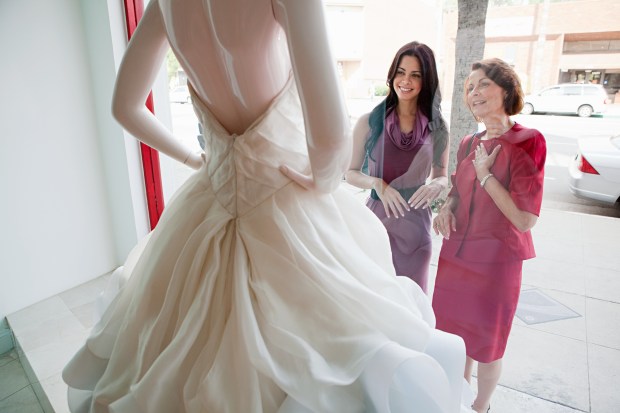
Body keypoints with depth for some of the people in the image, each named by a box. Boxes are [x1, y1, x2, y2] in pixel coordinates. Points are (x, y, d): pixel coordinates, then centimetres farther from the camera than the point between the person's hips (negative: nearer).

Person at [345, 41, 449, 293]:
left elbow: (441, 175, 12)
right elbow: (350, 173, 2)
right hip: (375, 219, -1)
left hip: (416, 224, 2)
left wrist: (436, 185, -12)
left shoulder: (436, 129, 2)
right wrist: (378, 184, -17)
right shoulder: (369, 122, -4)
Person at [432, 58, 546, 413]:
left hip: (495, 259, -6)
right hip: (456, 254, 6)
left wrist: (485, 174, -19)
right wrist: (446, 208, -2)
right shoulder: (469, 144, 4)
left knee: (487, 342, 13)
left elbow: (525, 220, -19)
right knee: (456, 331, 20)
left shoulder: (527, 142, -15)